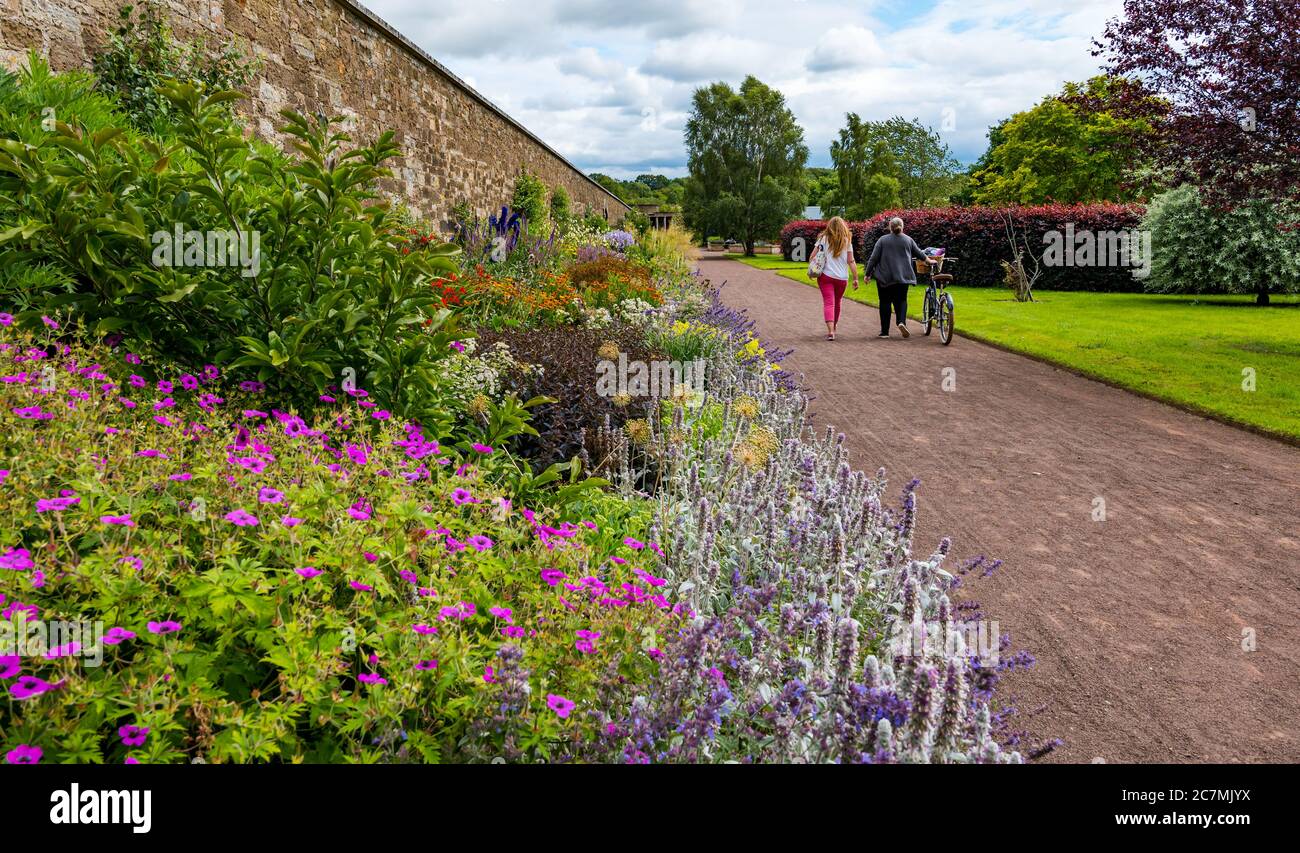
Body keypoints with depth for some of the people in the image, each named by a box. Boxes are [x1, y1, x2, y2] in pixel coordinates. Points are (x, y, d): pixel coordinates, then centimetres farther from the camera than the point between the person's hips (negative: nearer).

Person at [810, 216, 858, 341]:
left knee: (828, 303, -7)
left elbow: (812, 257, -4)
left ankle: (830, 331, -24)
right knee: (837, 303, 19)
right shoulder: (847, 241, 2)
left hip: (825, 276, -2)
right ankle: (833, 327, 35)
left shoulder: (823, 239, 0)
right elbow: (851, 261, -1)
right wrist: (855, 278, 1)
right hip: (842, 278, 2)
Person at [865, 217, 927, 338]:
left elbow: (874, 258, -5)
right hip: (903, 277, 1)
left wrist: (868, 274, 2)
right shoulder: (908, 240, 5)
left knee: (885, 302, 5)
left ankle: (884, 331, 4)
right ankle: (902, 321, -17)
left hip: (884, 277, -1)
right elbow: (919, 254, 18)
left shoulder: (882, 240, -2)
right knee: (901, 300, 10)